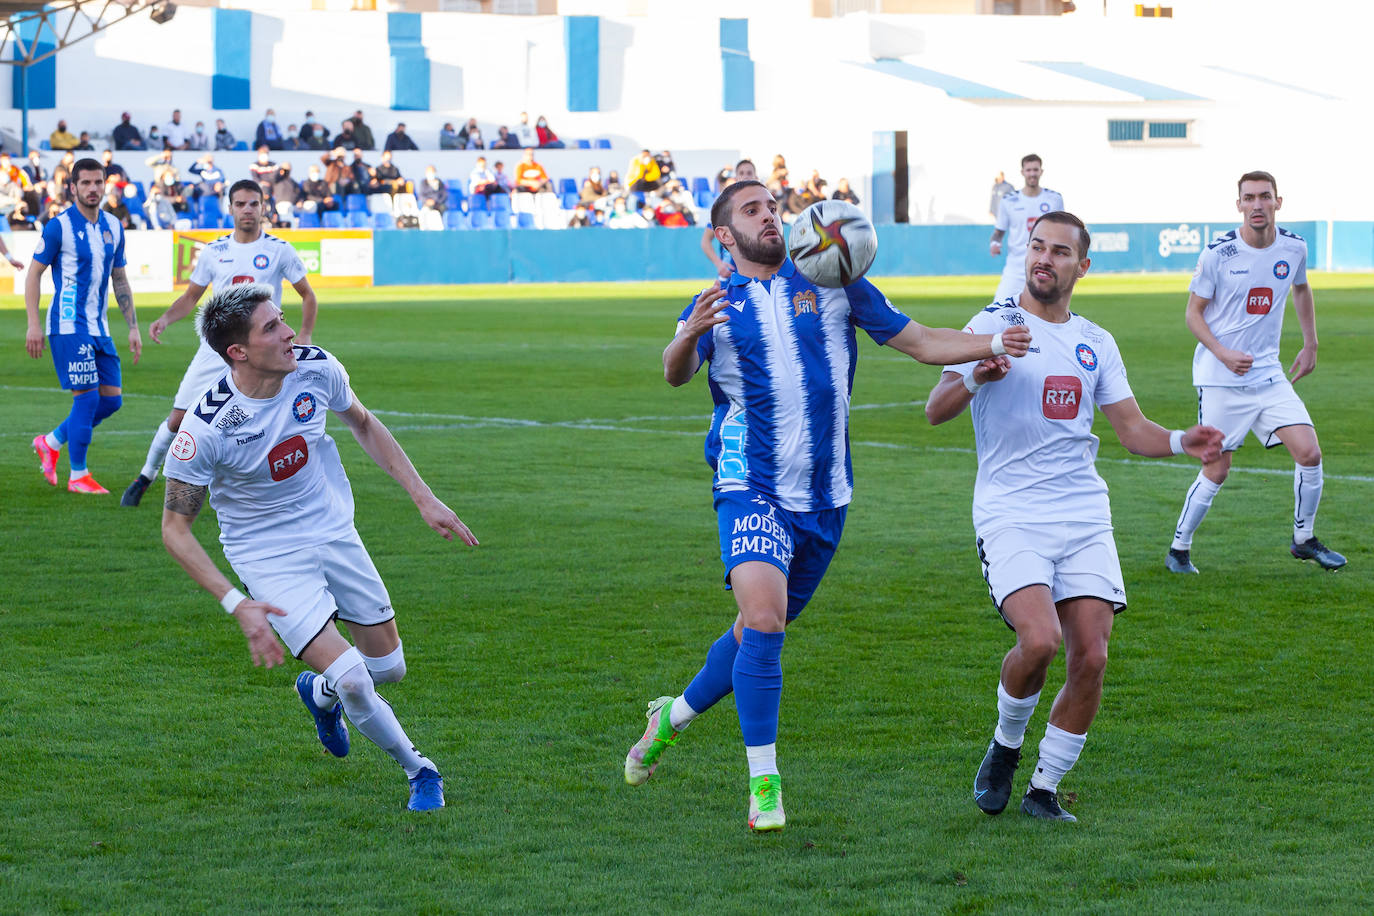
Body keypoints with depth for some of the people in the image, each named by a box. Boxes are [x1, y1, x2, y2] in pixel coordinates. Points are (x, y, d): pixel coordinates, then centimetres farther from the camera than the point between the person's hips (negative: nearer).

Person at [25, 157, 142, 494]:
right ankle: (78, 476, 2)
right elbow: (34, 273, -6)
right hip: (68, 325, -7)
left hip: (98, 327, 7)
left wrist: (133, 327, 13)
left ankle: (51, 442, 23)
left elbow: (119, 280, 17)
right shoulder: (59, 227, -9)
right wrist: (34, 324, -13)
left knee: (111, 399, 5)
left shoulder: (113, 227, 10)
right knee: (87, 397, -9)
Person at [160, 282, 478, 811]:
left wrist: (423, 498, 5)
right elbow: (175, 528, -18)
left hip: (334, 531, 5)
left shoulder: (316, 370, -15)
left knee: (388, 668, 12)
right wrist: (238, 605, -26)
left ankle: (320, 693, 46)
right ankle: (418, 770, 10)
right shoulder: (206, 428, -28)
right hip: (269, 558, -5)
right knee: (351, 678, -16)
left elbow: (364, 425, 8)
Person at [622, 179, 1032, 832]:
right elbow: (675, 375, -14)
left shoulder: (831, 284, 6)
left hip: (825, 495, 3)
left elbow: (919, 342, 8)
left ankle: (674, 716, 38)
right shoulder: (716, 304, 3)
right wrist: (689, 337, -37)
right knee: (762, 622, -21)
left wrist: (994, 344, -8)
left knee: (760, 630, 12)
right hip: (752, 489, -3)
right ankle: (763, 782, -12)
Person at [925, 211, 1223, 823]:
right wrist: (975, 377, -31)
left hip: (1085, 518, 4)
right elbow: (935, 410, -10)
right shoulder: (994, 326, 0)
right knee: (1039, 639, -24)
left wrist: (1181, 443, -5)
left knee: (1090, 658, -7)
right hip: (1011, 514, -4)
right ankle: (1006, 746, 5)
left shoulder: (1094, 343, 15)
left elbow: (1132, 430, 16)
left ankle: (1045, 788, 10)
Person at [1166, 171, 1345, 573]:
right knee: (1216, 471, -3)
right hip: (1220, 378, -4)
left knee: (1309, 453, -8)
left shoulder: (1294, 248, 1)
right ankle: (1179, 548, 15)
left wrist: (1310, 345, 21)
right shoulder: (1218, 254, -12)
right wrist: (1223, 353, -19)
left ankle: (1304, 540, 12)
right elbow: (1194, 313, -4)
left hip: (1268, 374, 4)